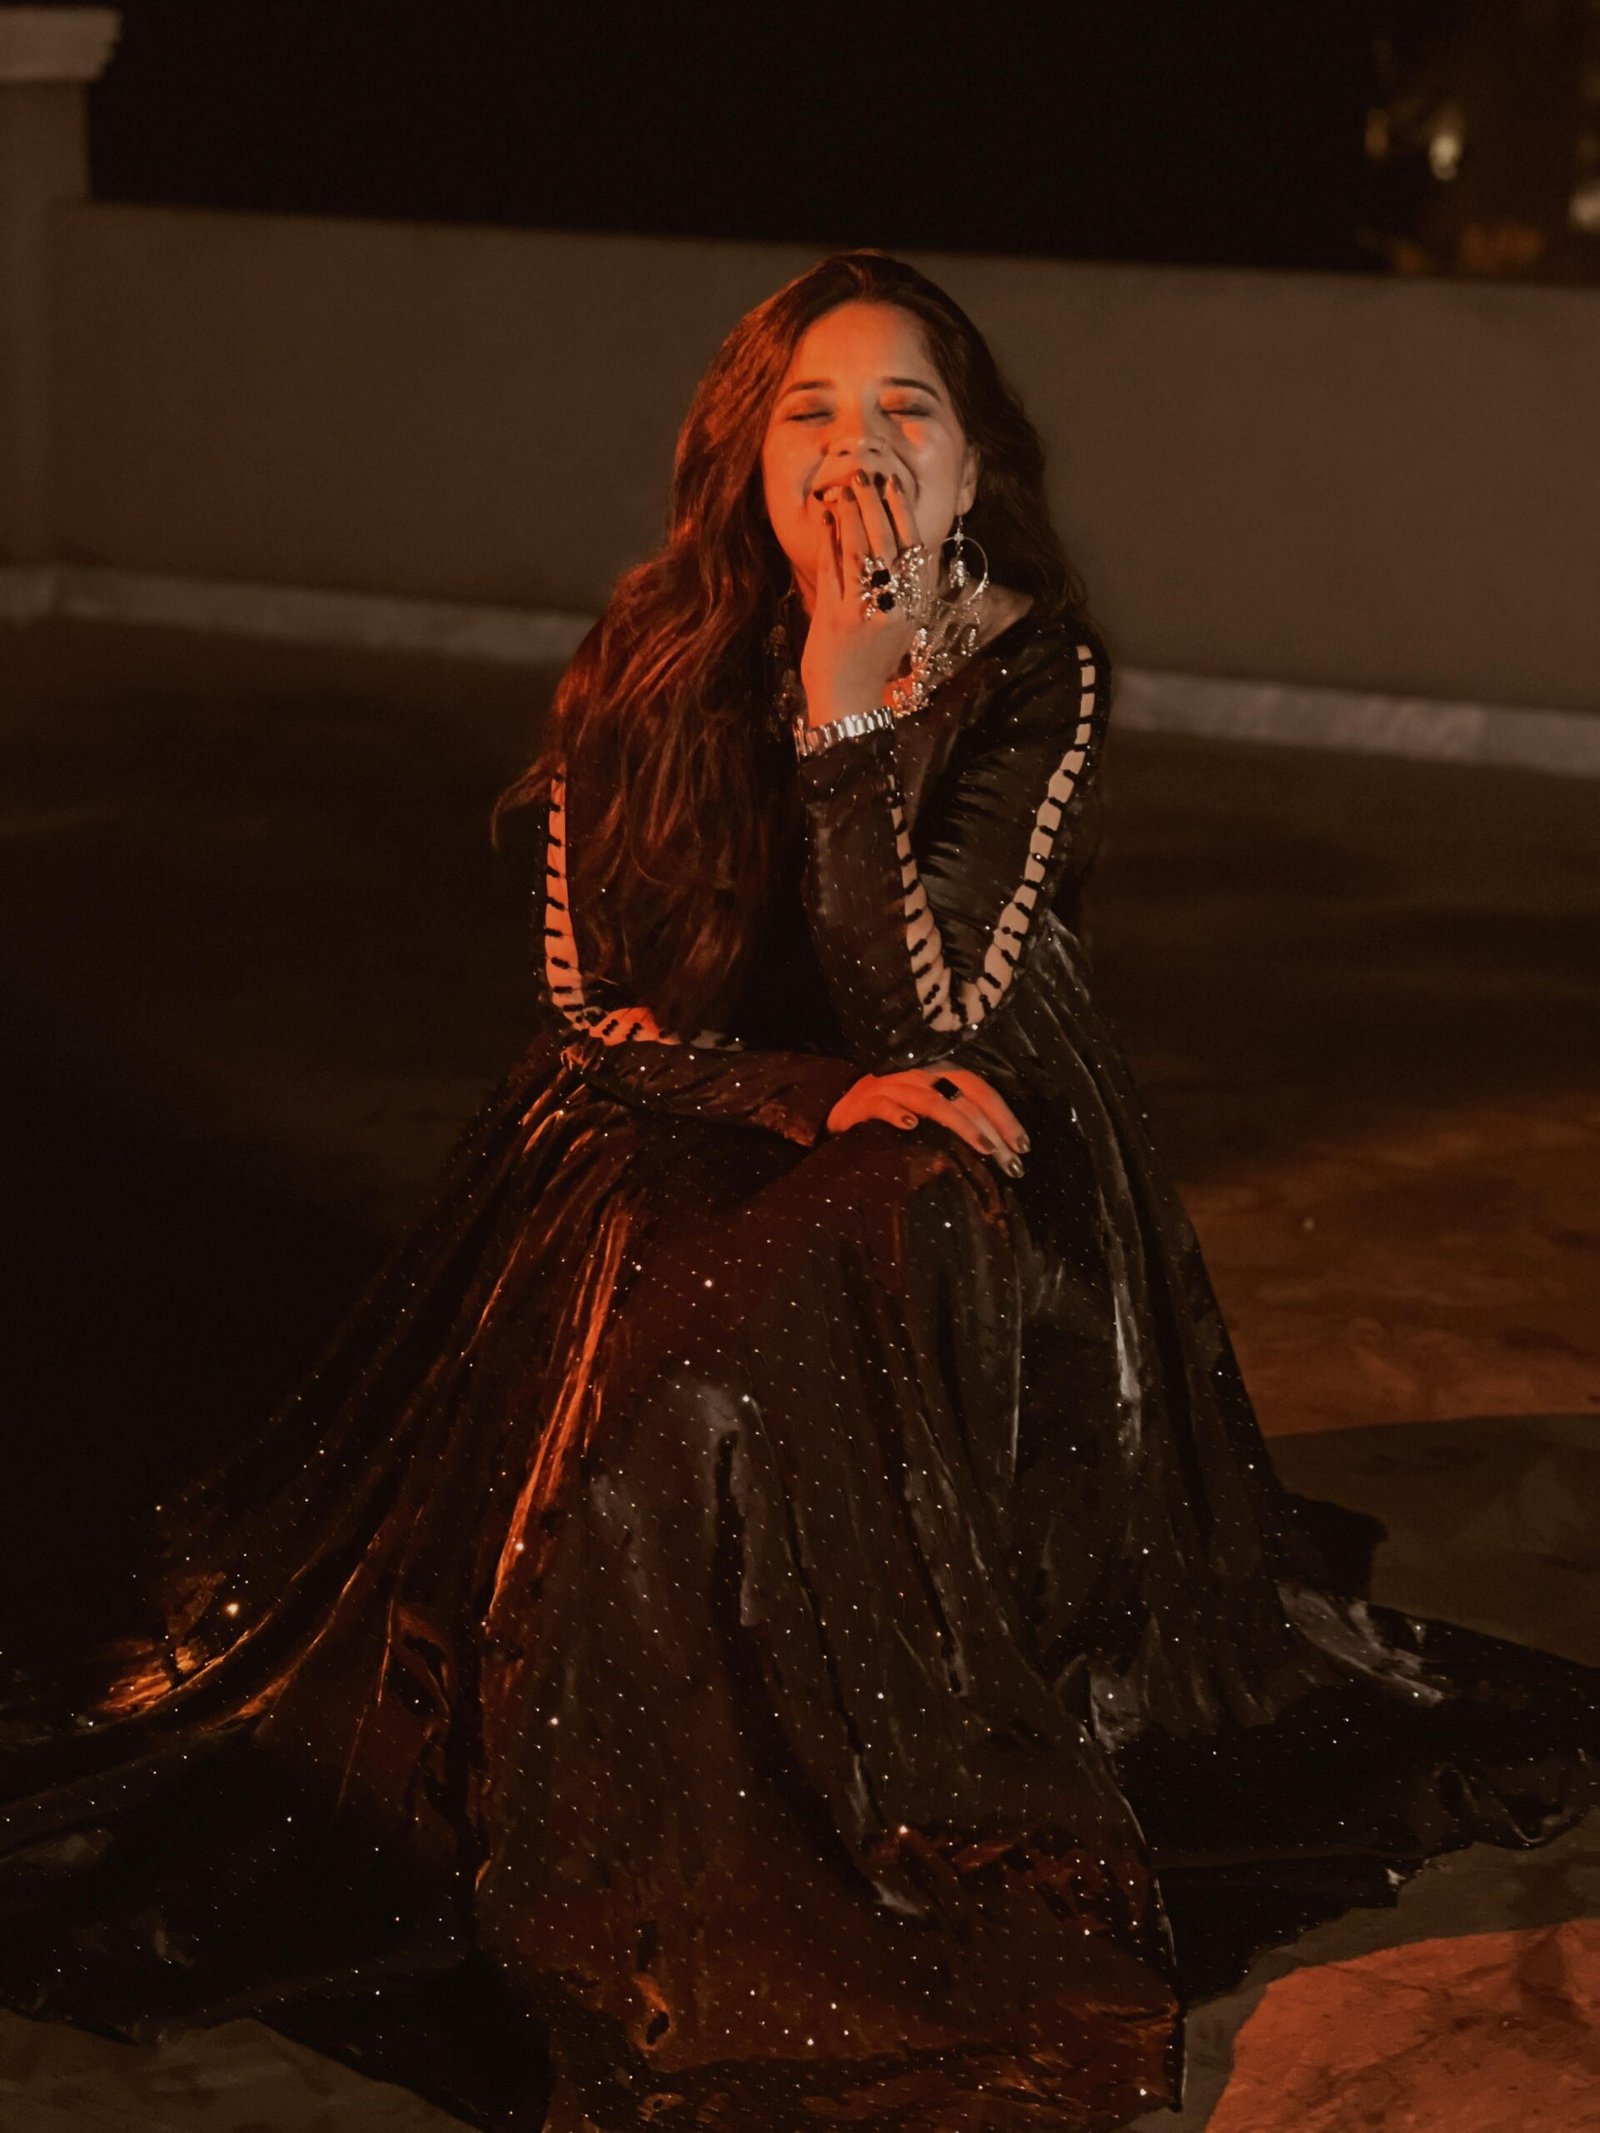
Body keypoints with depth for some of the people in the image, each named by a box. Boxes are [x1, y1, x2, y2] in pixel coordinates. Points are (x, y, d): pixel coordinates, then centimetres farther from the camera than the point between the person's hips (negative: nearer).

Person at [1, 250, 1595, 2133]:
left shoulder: (1035, 675, -11)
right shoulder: (649, 670, -4)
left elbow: (921, 1023, -20)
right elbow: (590, 1006, -4)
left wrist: (848, 708, -26)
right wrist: (816, 1099, -19)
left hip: (964, 1179, -2)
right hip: (700, 1143, 3)